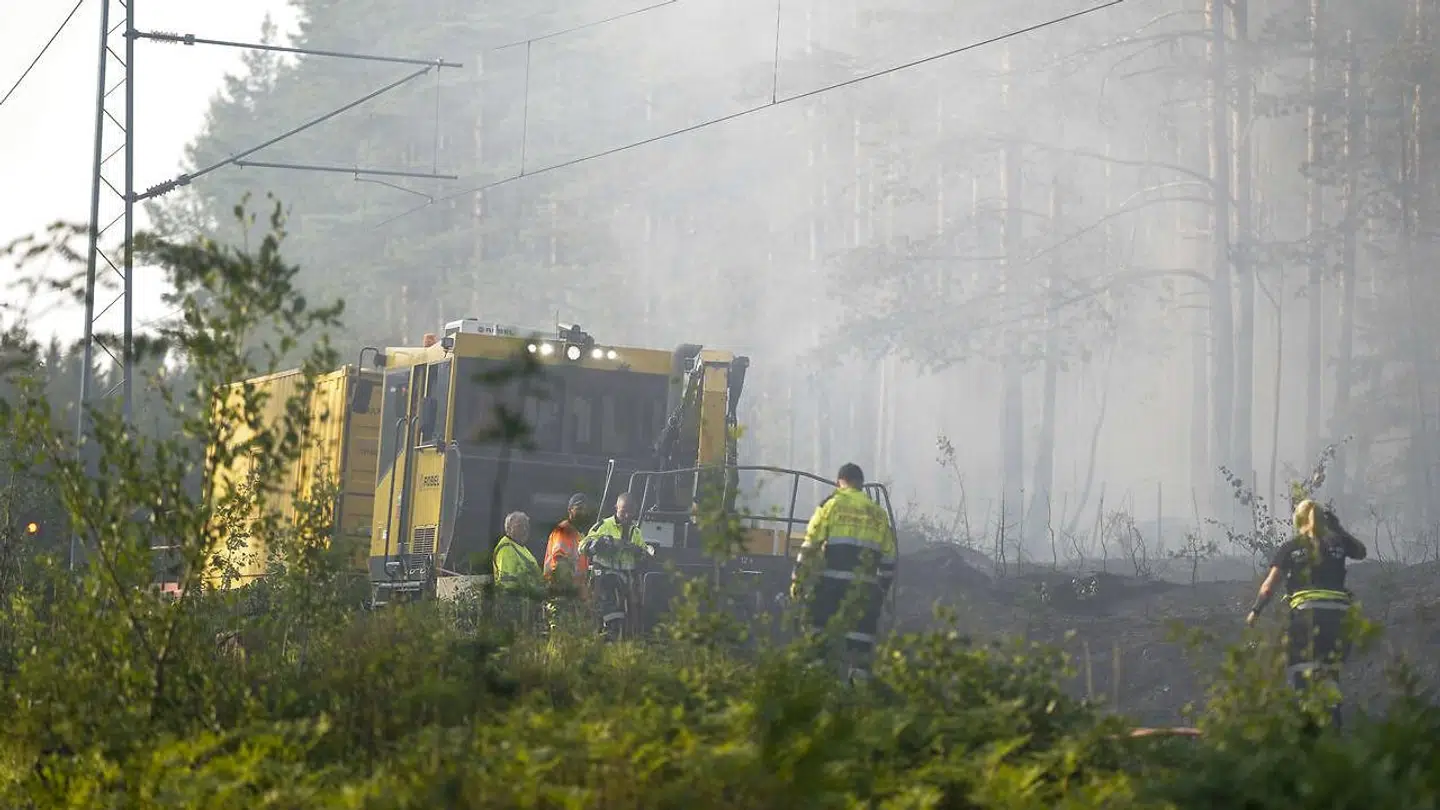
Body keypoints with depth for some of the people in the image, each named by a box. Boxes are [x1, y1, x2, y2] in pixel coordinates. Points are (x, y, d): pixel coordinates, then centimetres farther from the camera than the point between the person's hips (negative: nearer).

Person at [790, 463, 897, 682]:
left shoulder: (831, 504, 5)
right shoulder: (878, 514, 16)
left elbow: (810, 545, -1)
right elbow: (888, 559, 16)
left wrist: (797, 580, 3)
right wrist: (882, 592, 22)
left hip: (831, 582, -3)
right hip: (866, 588, 3)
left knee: (817, 631, 3)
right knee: (860, 640, 5)